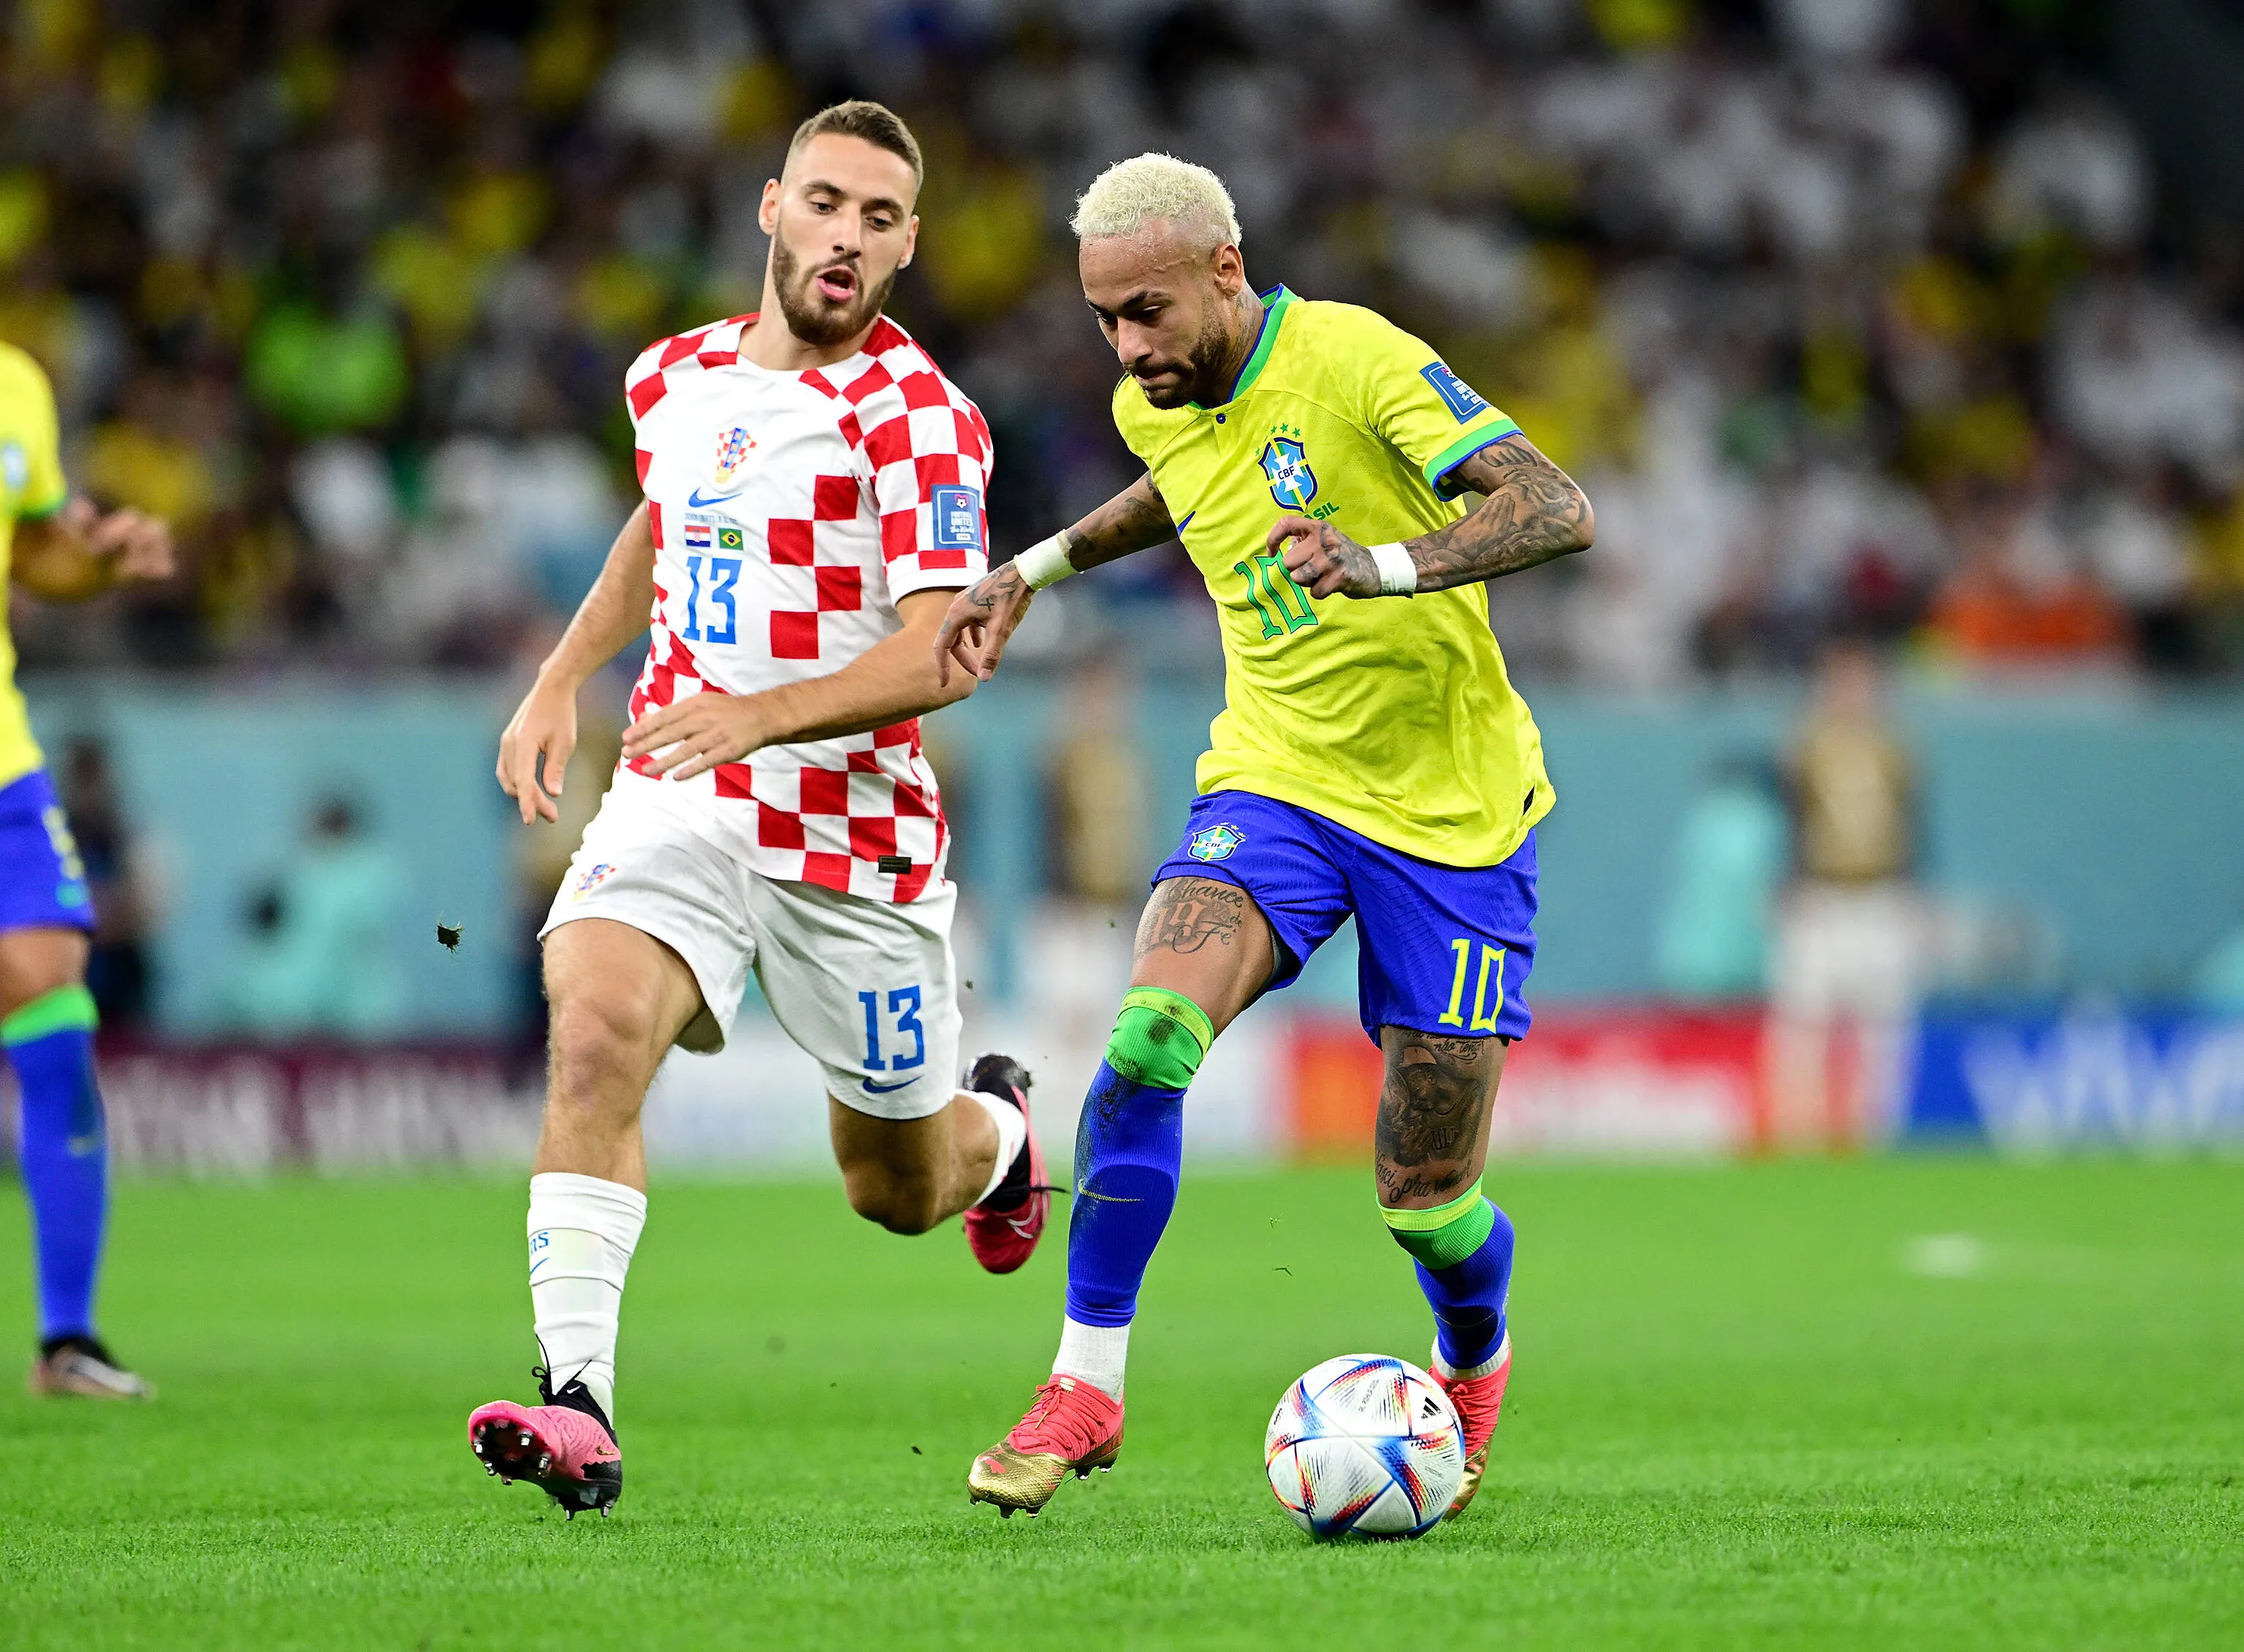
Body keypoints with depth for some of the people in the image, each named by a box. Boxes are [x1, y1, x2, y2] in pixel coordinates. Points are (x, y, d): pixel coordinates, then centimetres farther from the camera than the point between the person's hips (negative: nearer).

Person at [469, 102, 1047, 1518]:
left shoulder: (918, 416, -12)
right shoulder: (679, 377, 7)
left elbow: (942, 655, -22)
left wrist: (759, 714, -36)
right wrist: (558, 684, 22)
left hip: (856, 828, -3)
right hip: (676, 803, 3)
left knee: (900, 1191, 11)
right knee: (595, 1032, -27)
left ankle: (994, 1129, 49)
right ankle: (577, 1403, -32)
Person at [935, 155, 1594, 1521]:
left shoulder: (1358, 359, -19)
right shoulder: (1154, 407, 3)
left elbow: (1557, 510, -28)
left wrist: (1382, 566, -42)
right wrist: (1039, 567, 24)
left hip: (1450, 808, -4)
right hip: (1275, 781, 4)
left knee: (1426, 1192, 1)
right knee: (1154, 1026, -26)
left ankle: (1476, 1371, 36)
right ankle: (1086, 1386, -17)